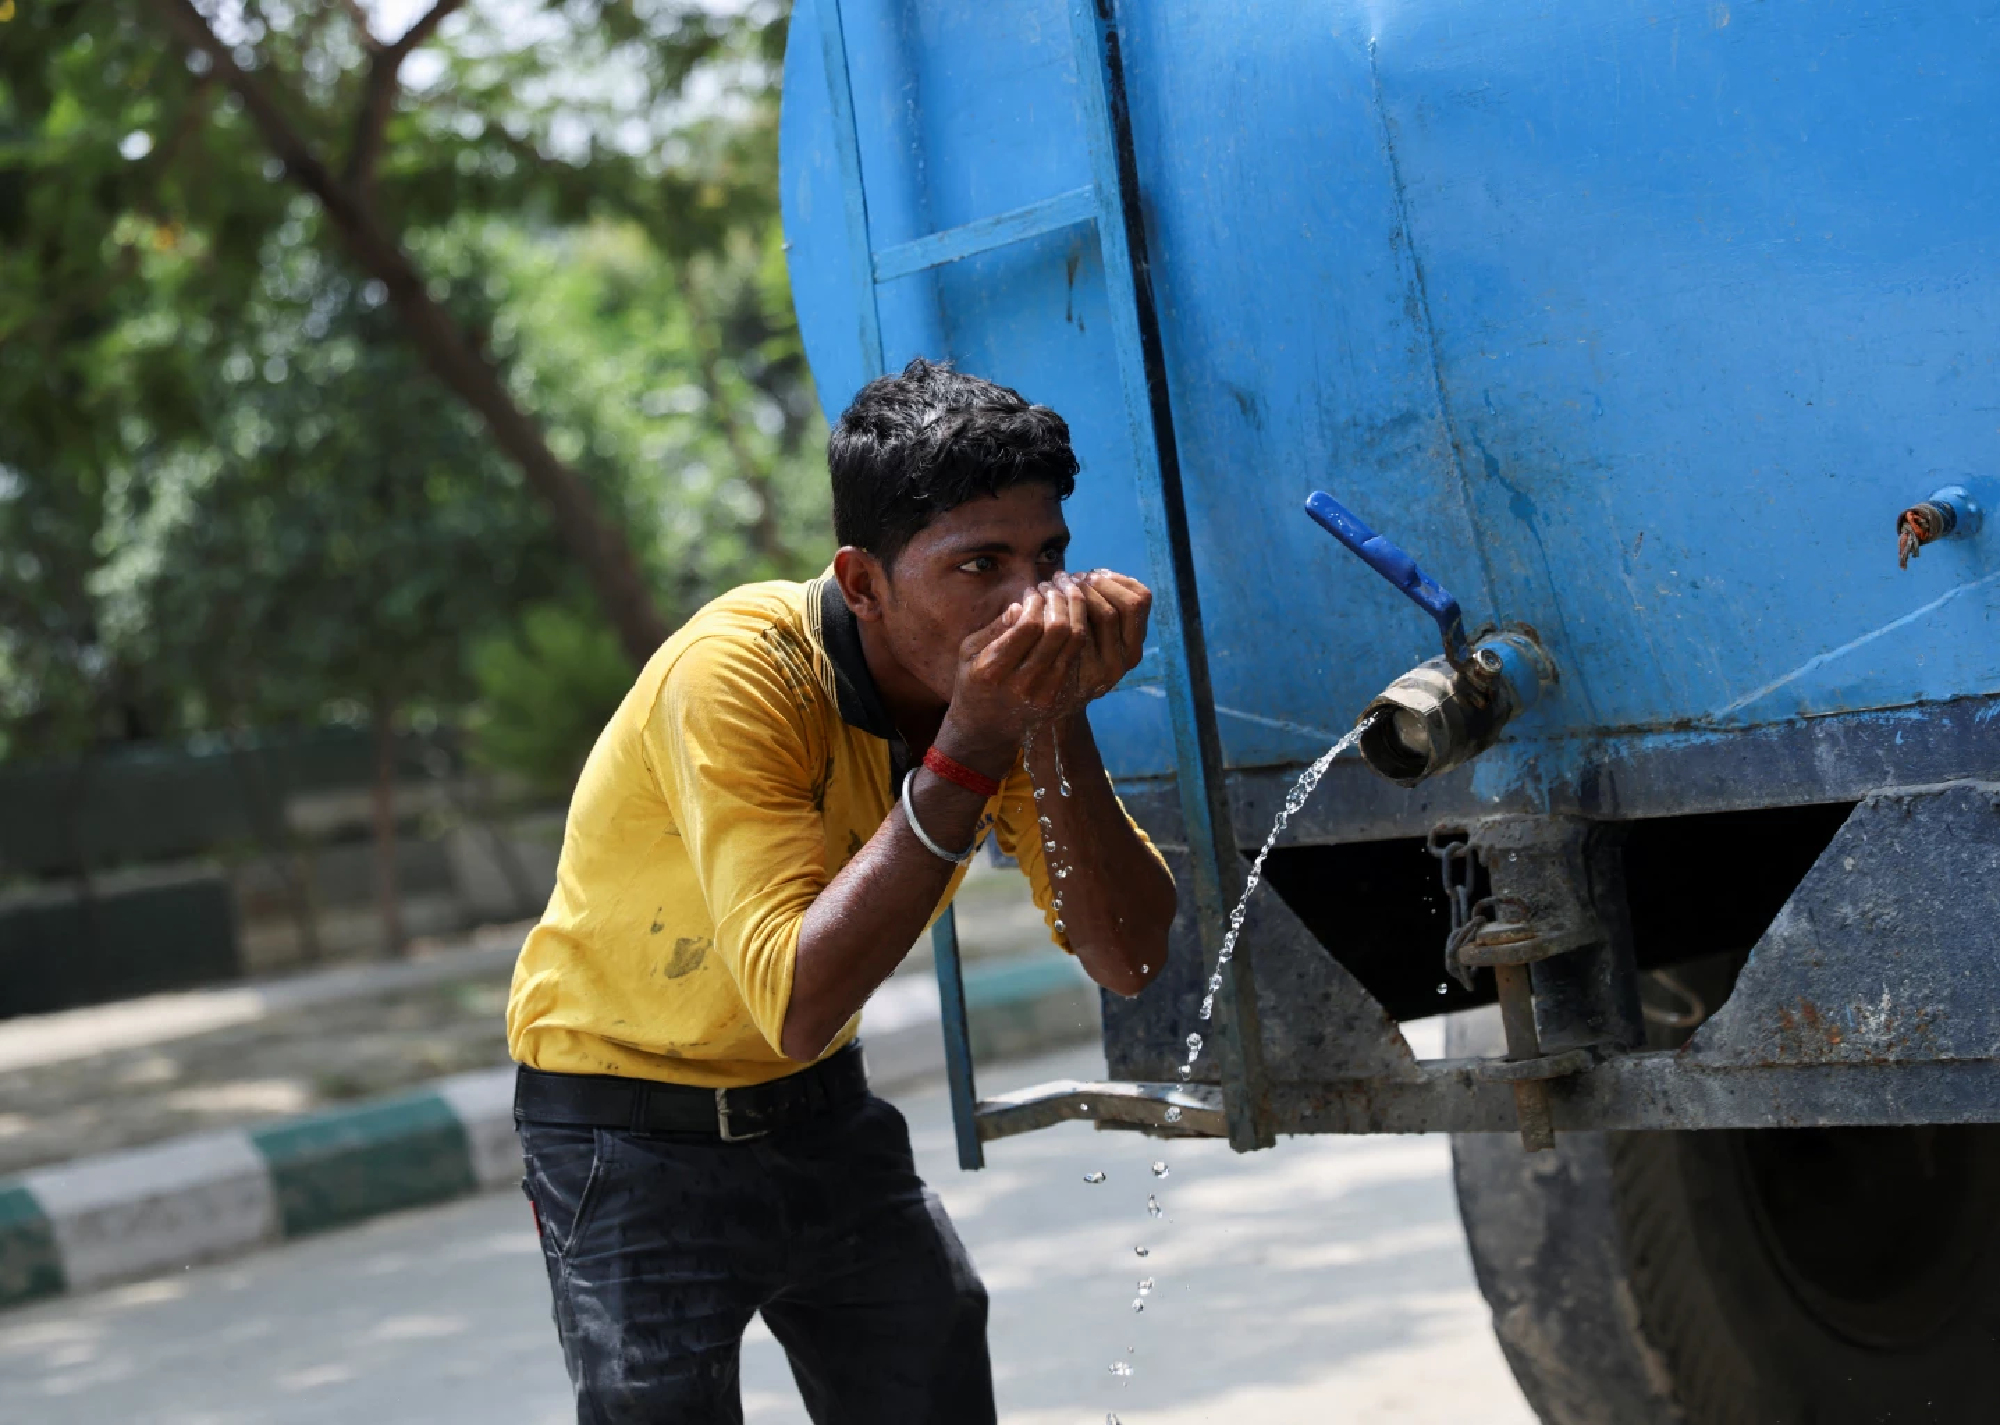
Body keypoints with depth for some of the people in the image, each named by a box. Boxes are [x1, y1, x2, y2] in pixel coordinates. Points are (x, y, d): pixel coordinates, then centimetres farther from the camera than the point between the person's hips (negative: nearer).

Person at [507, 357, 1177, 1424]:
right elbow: (800, 1006, -37)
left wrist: (1058, 724, -29)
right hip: (635, 1139, -5)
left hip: (825, 1114, 6)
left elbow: (1127, 961, -16)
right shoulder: (738, 675, -29)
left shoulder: (1002, 678, -11)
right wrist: (970, 746, -38)